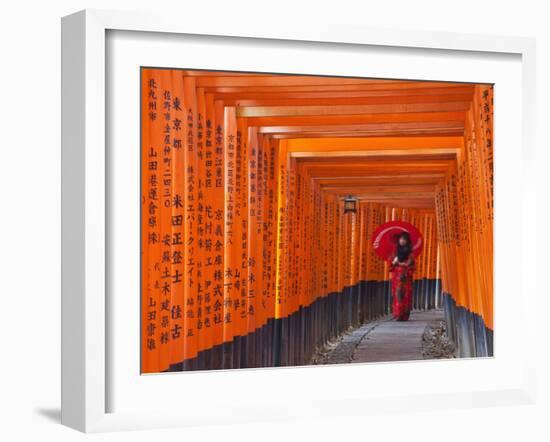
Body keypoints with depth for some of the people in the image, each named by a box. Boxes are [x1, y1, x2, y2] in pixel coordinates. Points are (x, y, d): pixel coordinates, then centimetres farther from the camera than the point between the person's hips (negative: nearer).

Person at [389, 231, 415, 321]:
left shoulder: (409, 251, 1)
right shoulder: (396, 250, 11)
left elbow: (409, 264, -7)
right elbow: (392, 264, 13)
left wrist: (399, 263, -9)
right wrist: (394, 262, -9)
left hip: (405, 276, -3)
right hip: (396, 275, 3)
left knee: (405, 294, -6)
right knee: (397, 293, -3)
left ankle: (404, 315, -4)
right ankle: (397, 314, -1)